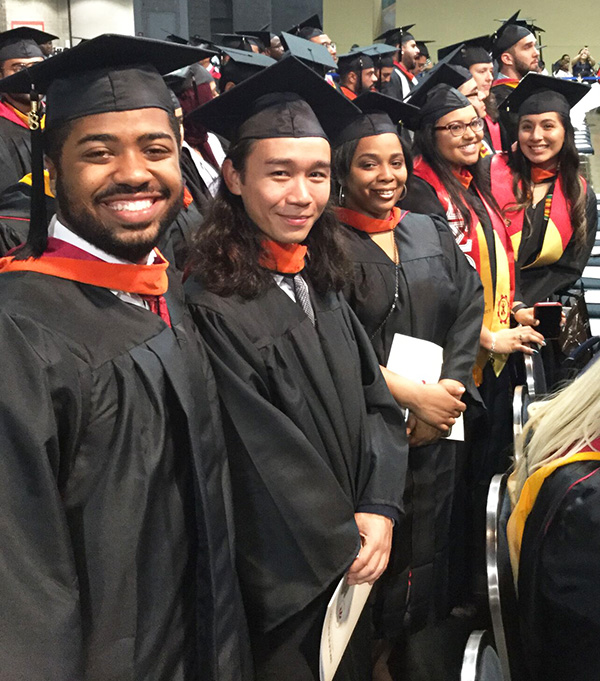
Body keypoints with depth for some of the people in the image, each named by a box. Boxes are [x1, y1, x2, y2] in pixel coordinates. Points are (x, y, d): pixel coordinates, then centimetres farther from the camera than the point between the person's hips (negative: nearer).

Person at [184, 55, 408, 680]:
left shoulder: (319, 283, 2)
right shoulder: (212, 306, -21)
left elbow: (374, 400, 1)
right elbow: (260, 452, -20)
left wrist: (377, 511, -11)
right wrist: (344, 541, -12)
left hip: (353, 556, 7)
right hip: (281, 580, -6)